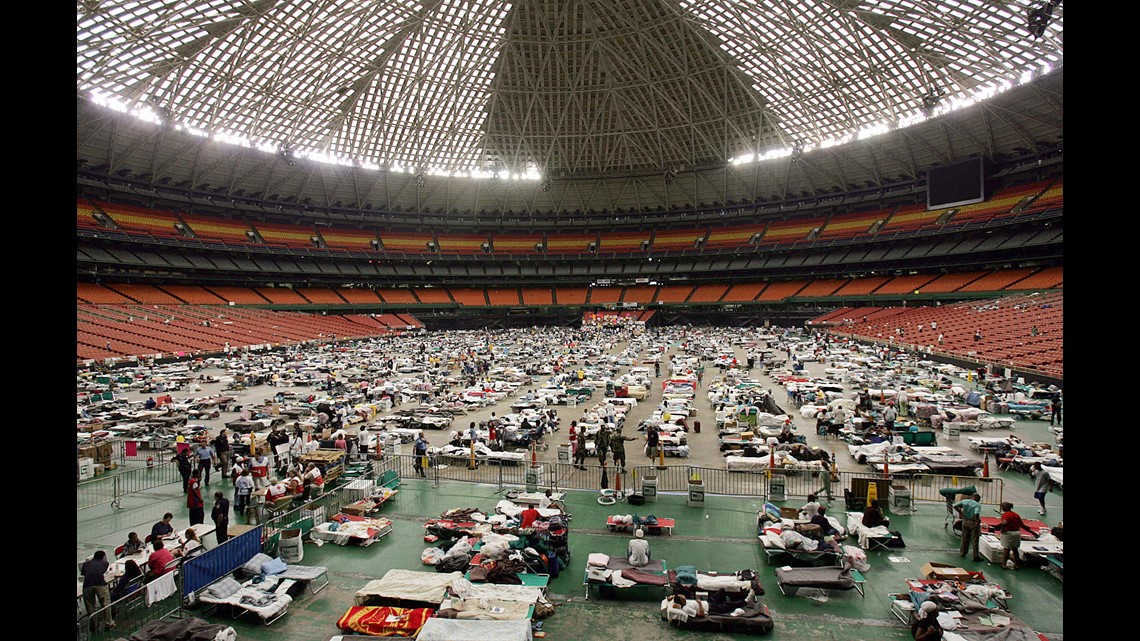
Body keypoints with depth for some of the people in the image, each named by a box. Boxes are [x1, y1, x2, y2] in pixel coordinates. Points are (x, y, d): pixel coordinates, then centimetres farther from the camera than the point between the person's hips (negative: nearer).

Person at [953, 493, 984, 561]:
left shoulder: (964, 501, -1)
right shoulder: (978, 505, -15)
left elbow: (955, 506, -4)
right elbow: (976, 514, -30)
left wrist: (961, 513, 3)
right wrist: (977, 521, -14)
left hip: (965, 522, 4)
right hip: (973, 523, -4)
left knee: (965, 538, 18)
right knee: (975, 540, 5)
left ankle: (962, 553, 27)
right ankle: (976, 556, 11)